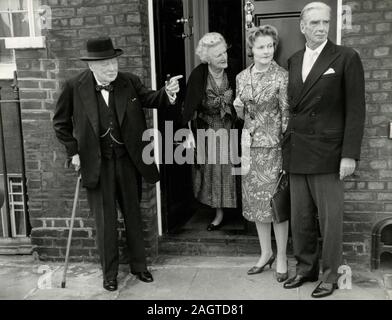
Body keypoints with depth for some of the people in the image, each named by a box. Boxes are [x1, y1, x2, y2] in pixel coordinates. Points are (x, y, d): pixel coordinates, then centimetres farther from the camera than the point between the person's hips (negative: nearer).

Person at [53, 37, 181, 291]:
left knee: (133, 214, 15)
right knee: (105, 220, 7)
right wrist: (73, 151, -3)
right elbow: (61, 122, 2)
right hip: (97, 163, -2)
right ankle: (109, 273, 24)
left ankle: (139, 265, 33)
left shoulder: (129, 82, -4)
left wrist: (167, 93, -31)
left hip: (128, 159, 2)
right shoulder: (75, 87, -8)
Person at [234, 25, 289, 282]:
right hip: (251, 146, 5)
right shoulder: (242, 77, 7)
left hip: (274, 146, -5)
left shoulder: (282, 76, -7)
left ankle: (282, 257, 15)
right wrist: (238, 106, -6)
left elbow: (287, 114, -7)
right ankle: (266, 252, 26)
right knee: (256, 200, 11)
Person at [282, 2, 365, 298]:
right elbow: (293, 106, 12)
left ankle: (330, 275, 19)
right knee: (300, 218, 11)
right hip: (297, 154, 5)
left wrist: (350, 155, -12)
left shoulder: (346, 58, -3)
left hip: (327, 154, -4)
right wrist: (288, 149, 6)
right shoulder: (294, 61, 13)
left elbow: (355, 110, -6)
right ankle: (306, 268, 27)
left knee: (330, 218, 3)